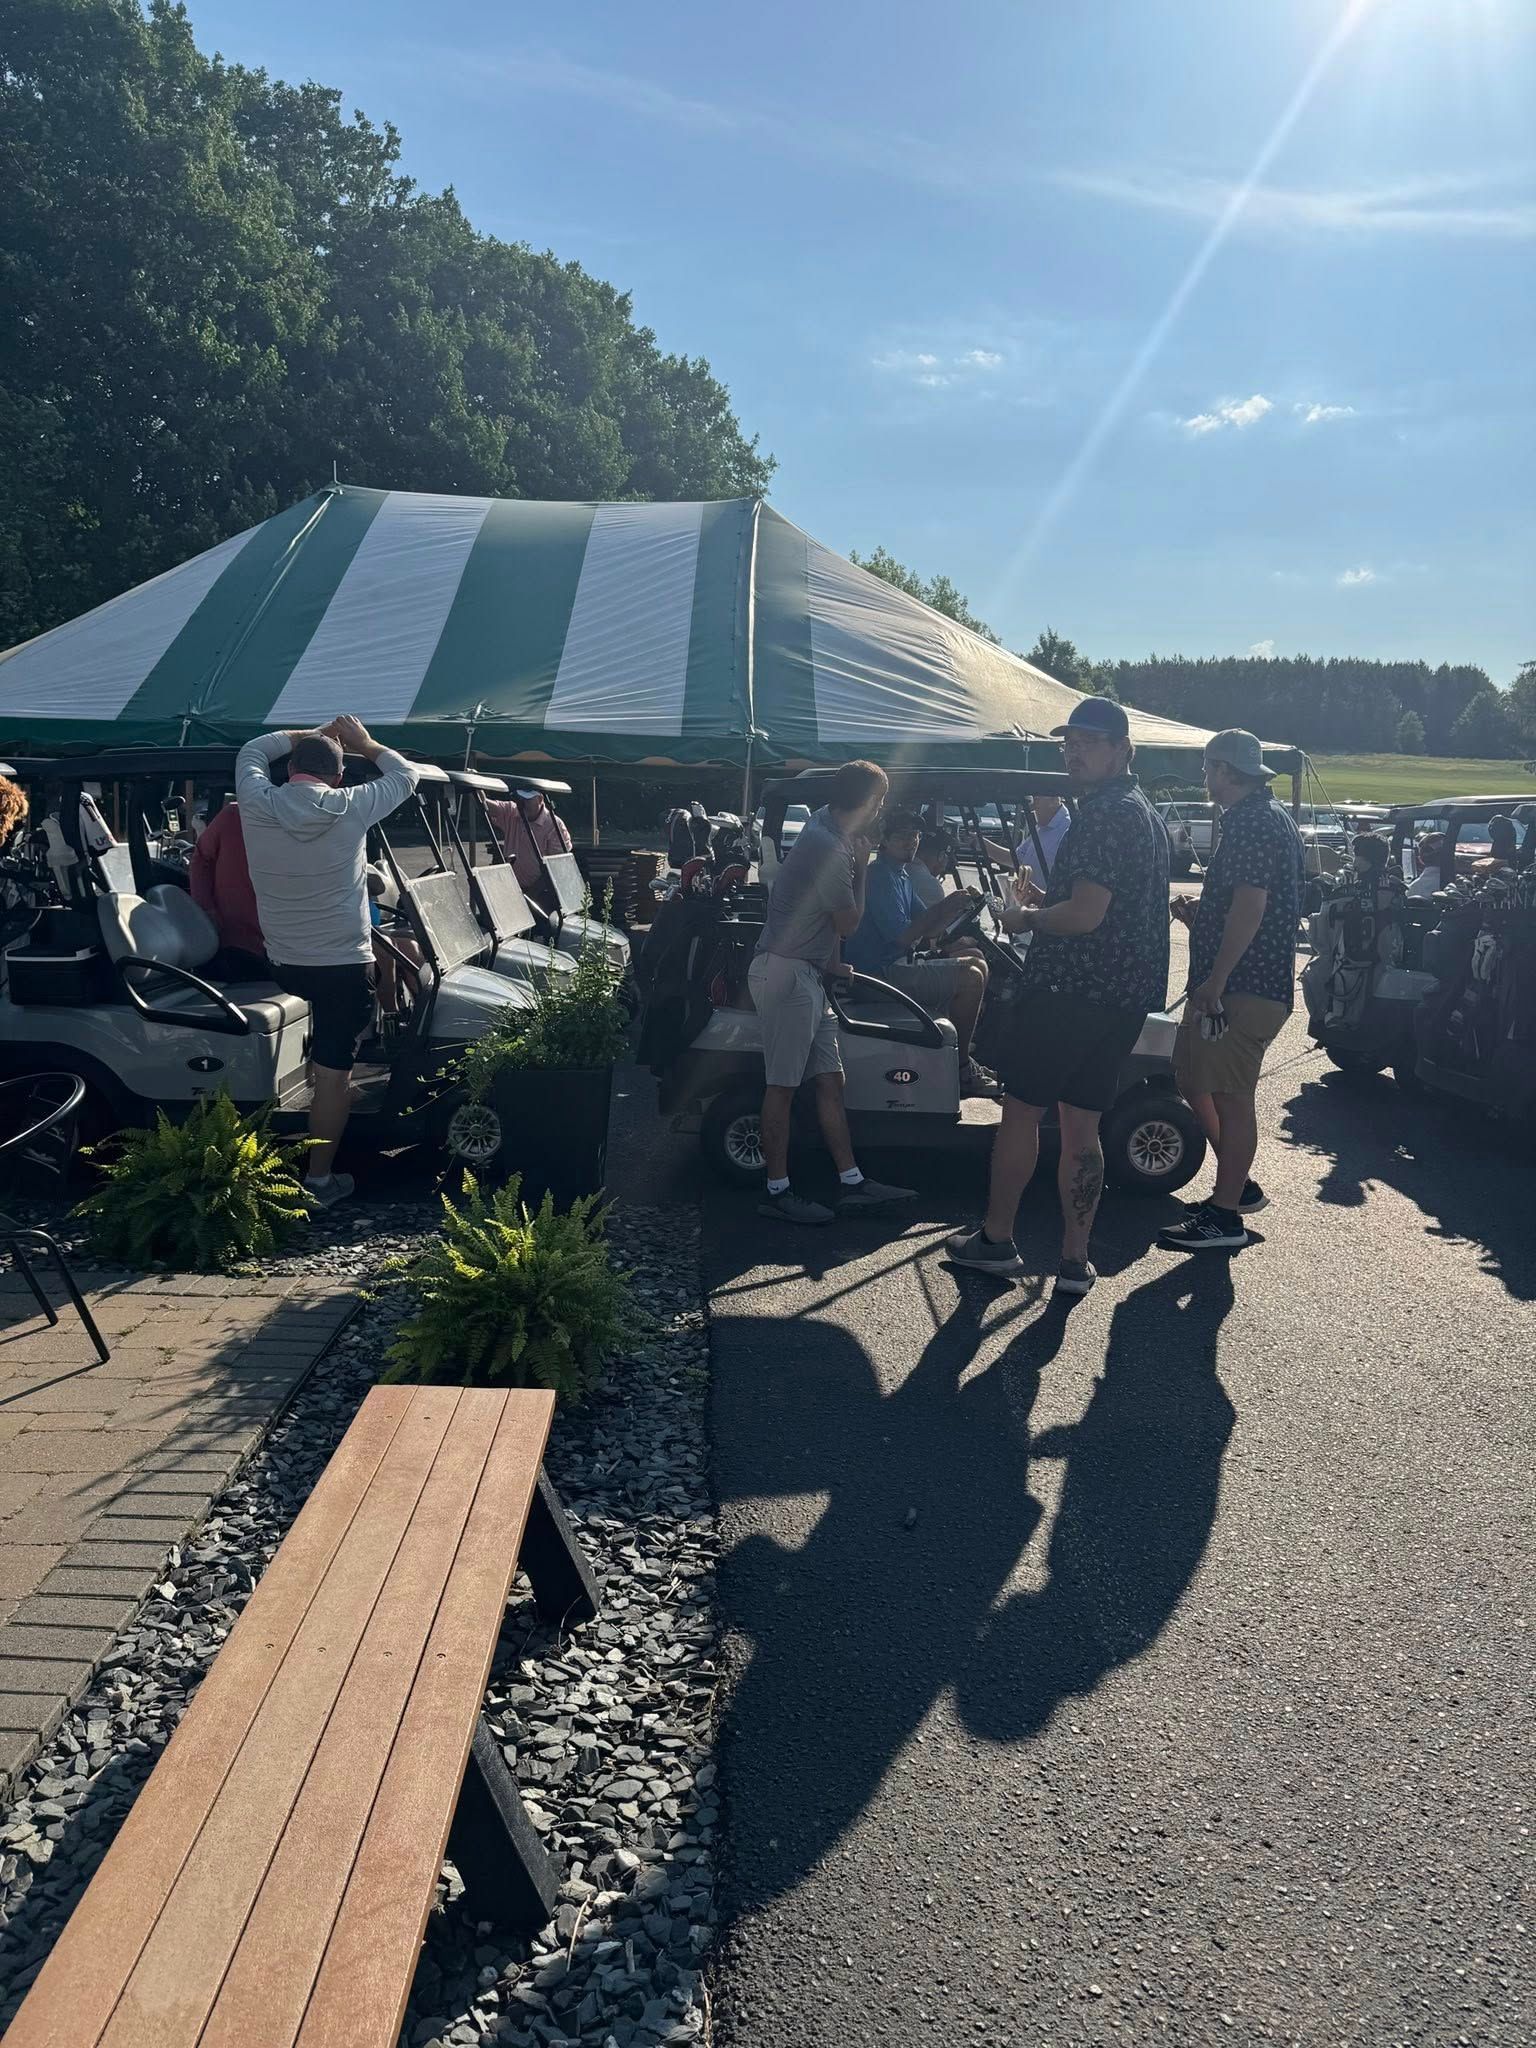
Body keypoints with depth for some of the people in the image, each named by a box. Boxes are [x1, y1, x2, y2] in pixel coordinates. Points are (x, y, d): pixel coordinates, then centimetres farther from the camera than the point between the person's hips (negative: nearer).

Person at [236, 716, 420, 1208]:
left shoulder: (257, 805, -6)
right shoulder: (350, 808, -11)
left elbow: (253, 750, 17)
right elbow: (406, 773, 7)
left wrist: (313, 735, 22)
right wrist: (364, 744, 20)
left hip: (283, 966, 4)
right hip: (344, 965, -4)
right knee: (334, 1075, 2)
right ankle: (319, 1181, 8)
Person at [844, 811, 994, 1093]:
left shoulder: (901, 875, 18)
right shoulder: (881, 876, -15)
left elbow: (927, 929, 15)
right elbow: (903, 936, -23)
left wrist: (956, 904, -1)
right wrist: (945, 906, -17)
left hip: (896, 966, 11)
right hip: (881, 972, -11)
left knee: (975, 962, 14)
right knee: (970, 978, -17)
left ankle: (963, 1057, 15)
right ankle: (960, 1070, -5)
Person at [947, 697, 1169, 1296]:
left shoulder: (1105, 816, -15)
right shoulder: (1144, 813, 18)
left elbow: (1085, 915, -23)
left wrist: (1026, 919, -6)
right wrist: (1048, 900, 20)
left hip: (1071, 991, -9)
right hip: (1123, 997, 9)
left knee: (1021, 1110, 5)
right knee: (1082, 1127, 11)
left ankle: (996, 1240, 16)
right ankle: (1075, 1262, 14)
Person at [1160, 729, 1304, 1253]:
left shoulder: (1253, 821, -14)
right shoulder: (1268, 816, 20)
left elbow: (1250, 904, -23)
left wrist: (1215, 980, -24)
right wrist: (1199, 913, 18)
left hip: (1244, 985, -11)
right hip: (1243, 980, 11)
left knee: (1230, 1096, -5)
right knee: (1191, 1077, 17)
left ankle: (1226, 1216, 3)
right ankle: (1238, 1184, 28)